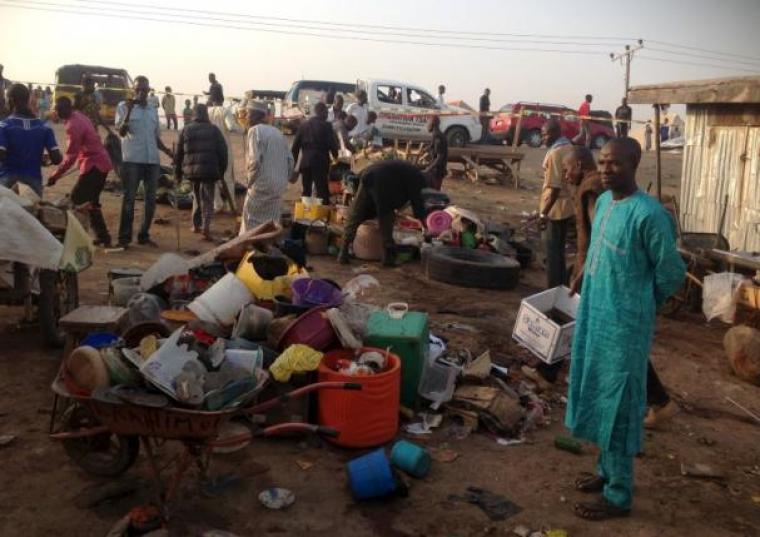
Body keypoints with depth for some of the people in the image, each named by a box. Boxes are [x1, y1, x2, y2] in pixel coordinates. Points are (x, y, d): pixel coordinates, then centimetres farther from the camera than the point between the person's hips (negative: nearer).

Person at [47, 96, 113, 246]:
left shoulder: (73, 125, -18)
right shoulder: (79, 116, 11)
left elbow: (71, 156, -22)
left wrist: (55, 175, -20)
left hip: (93, 165, -10)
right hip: (101, 163, 10)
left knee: (76, 201, -6)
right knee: (91, 201, 17)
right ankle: (103, 236, 21)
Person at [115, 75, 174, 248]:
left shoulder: (153, 111, 17)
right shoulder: (124, 106, 2)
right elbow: (122, 132, -10)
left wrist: (169, 152, 6)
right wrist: (128, 110, -22)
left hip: (152, 160, 5)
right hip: (132, 160, -5)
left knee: (151, 199, 7)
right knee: (129, 198, -3)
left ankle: (144, 235, 17)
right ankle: (124, 237, 1)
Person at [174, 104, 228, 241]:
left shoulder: (186, 130, 8)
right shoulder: (214, 130, 4)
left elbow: (179, 153, 9)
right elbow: (222, 151, 2)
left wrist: (178, 172, 17)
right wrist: (222, 170, 10)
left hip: (191, 169, 2)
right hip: (209, 169, -2)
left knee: (197, 197, 21)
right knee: (207, 199, -1)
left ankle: (196, 225, 24)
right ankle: (206, 227, -17)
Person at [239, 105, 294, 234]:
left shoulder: (255, 130, -7)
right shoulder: (277, 132, 15)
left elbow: (254, 160, -17)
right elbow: (290, 159, 12)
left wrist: (250, 180, -5)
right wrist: (284, 179, 16)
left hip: (262, 183, -7)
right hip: (279, 185, 7)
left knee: (251, 217, 4)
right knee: (271, 221, 10)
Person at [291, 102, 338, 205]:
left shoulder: (304, 125, 10)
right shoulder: (326, 126, -4)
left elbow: (295, 145, 9)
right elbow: (332, 143, -7)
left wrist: (294, 162, 14)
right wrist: (335, 156, 11)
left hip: (305, 162, 5)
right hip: (320, 162, -5)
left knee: (306, 192, 11)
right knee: (322, 191, -5)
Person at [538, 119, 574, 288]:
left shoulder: (555, 153, -19)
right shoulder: (568, 148, 10)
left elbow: (555, 187, -23)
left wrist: (544, 212, -22)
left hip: (555, 209, -9)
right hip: (566, 207, 9)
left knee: (552, 251, -2)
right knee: (559, 250, 16)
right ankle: (561, 286, 23)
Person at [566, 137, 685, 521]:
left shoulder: (649, 214, -20)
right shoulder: (604, 201, 6)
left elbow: (672, 273, -12)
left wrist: (640, 303, 2)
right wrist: (593, 301, 16)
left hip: (625, 325, -8)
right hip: (594, 316, 9)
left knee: (618, 406, 2)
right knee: (598, 396, 19)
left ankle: (618, 495, 17)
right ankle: (607, 470, 37)